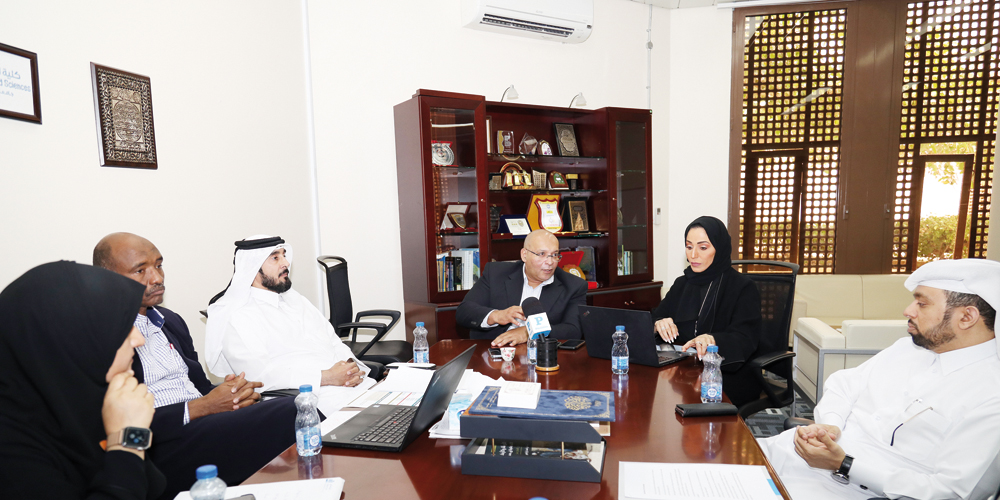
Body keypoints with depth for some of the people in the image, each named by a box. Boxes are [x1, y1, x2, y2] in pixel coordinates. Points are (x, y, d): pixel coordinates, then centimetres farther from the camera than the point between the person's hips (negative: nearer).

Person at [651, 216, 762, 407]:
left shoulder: (743, 288, -4)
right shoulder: (681, 284, 14)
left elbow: (745, 339, -16)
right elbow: (655, 318, 10)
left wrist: (713, 340, -38)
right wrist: (659, 324, -15)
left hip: (728, 378, -4)